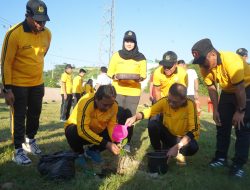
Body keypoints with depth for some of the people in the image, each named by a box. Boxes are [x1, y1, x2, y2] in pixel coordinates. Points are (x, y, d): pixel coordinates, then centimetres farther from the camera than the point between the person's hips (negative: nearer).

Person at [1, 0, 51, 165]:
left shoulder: (47, 33, -3)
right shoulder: (14, 34, -20)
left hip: (37, 83, 5)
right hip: (18, 84, -5)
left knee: (35, 114, 16)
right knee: (19, 117, 2)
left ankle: (30, 140, 38)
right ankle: (18, 150, 14)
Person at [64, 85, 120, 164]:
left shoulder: (114, 105, -18)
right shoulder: (86, 103, -36)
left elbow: (112, 124, -12)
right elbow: (83, 130, -40)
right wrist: (105, 143, -44)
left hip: (97, 131, 5)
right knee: (73, 133, -37)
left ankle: (92, 150, 9)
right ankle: (80, 153, -2)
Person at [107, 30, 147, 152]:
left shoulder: (141, 58, 5)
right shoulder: (116, 55, 5)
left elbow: (144, 74, 5)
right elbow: (110, 72, 6)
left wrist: (139, 78, -17)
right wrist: (115, 76, -15)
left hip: (134, 92, 0)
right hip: (118, 90, 0)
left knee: (130, 117, 4)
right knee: (118, 117, -1)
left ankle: (127, 143, 15)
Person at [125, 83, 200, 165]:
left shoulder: (190, 105, -26)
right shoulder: (165, 101, -19)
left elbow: (194, 130, -31)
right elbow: (149, 110, -11)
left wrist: (177, 147, -41)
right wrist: (135, 117, -32)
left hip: (183, 138, -2)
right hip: (168, 134, 2)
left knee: (193, 147, -35)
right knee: (152, 124, -26)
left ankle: (180, 153, 2)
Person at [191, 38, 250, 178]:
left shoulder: (231, 61, -36)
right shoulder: (205, 67, -16)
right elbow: (212, 88, -4)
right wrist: (215, 110, -4)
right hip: (228, 92, 6)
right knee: (222, 124, 5)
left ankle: (239, 164, -4)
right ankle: (221, 158, 16)